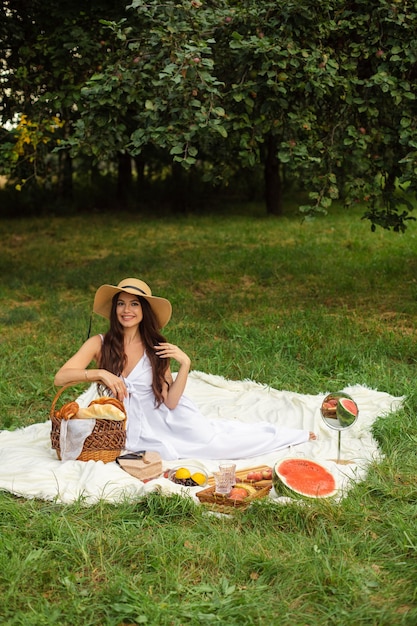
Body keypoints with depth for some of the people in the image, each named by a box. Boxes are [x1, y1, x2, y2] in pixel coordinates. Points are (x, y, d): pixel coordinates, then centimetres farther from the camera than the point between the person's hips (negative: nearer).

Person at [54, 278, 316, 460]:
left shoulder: (156, 349, -5)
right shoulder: (99, 344, -9)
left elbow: (170, 401, -9)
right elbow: (60, 377, -17)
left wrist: (185, 364, -22)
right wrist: (100, 373, -31)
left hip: (157, 418, 0)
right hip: (122, 429, 0)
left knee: (207, 434, -14)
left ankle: (294, 437, 4)